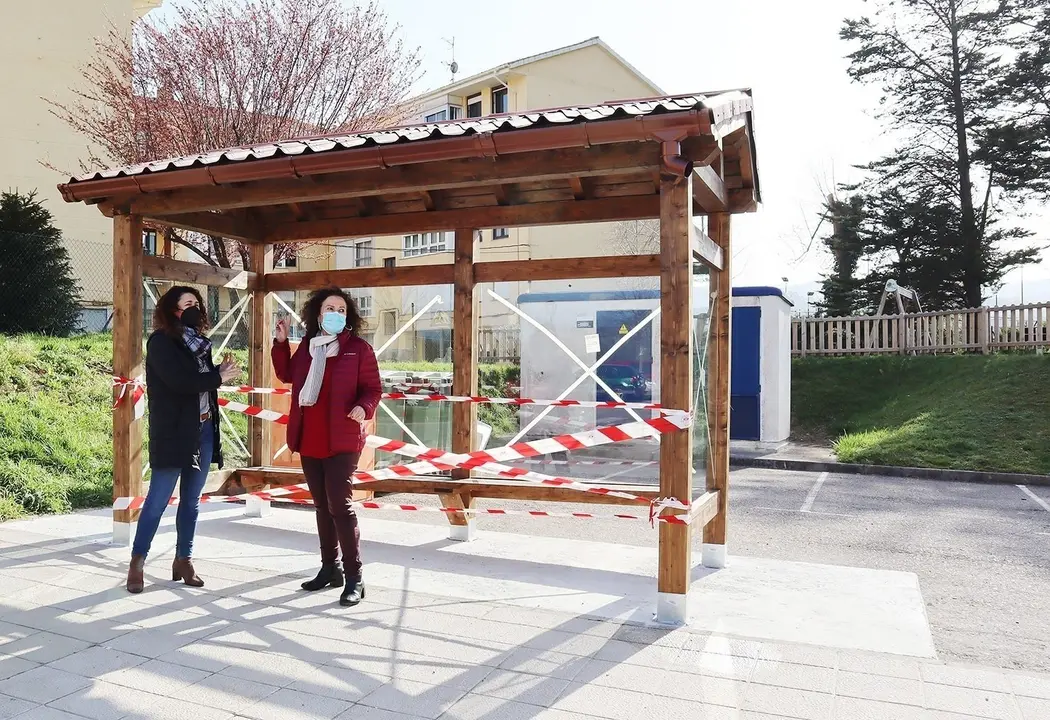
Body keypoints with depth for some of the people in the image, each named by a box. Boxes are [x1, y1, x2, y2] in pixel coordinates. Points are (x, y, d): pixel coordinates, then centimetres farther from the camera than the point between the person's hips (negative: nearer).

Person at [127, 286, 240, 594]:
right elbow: (180, 381, -20)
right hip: (173, 433, -7)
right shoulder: (160, 341, -7)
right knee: (158, 500, -3)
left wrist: (220, 371, -7)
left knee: (192, 500, 11)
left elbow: (202, 379, 11)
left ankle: (183, 560, 20)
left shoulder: (199, 341, 15)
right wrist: (219, 376, -12)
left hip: (203, 430, 7)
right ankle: (137, 562, 9)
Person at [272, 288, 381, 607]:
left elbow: (373, 388, -6)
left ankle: (354, 578, -2)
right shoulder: (307, 347, 11)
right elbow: (287, 374, 25)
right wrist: (280, 342, 15)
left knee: (339, 505, -9)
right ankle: (330, 568, 26)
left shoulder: (359, 348, -5)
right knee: (322, 505, 14)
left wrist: (364, 407, -26)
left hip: (341, 441, -6)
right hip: (308, 441, 6)